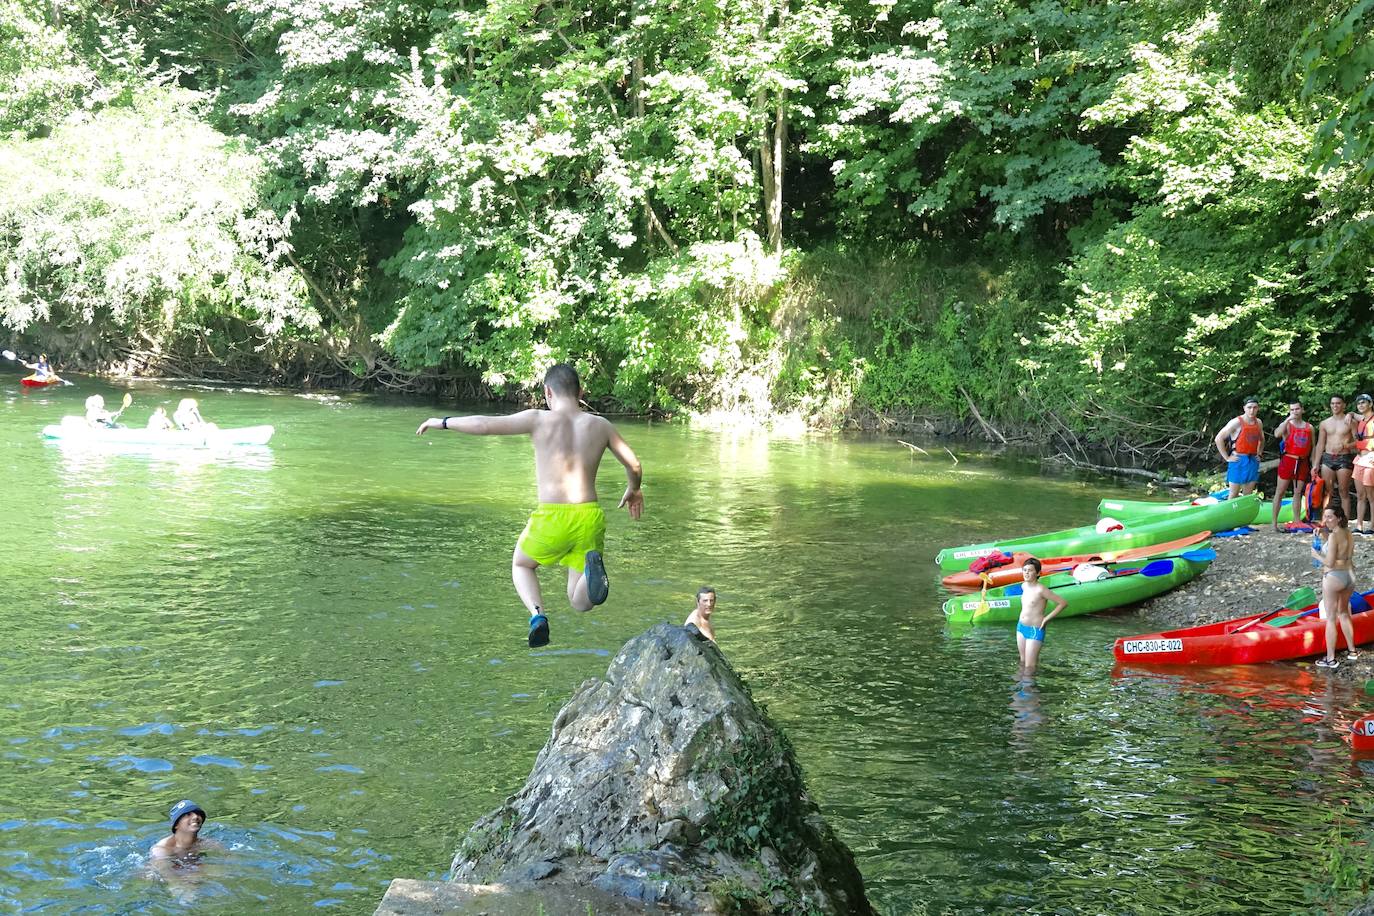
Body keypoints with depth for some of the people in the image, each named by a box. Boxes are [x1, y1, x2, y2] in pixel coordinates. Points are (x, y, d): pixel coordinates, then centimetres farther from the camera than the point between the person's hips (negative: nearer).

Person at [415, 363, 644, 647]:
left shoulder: (539, 420, -3)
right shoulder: (600, 425, 7)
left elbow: (484, 425, -6)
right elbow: (634, 466, 12)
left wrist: (442, 422, 10)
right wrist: (633, 490, 34)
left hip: (552, 518, -2)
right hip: (589, 517, 3)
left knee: (521, 565, 30)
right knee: (581, 602, 13)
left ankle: (537, 614, -1)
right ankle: (592, 567, -22)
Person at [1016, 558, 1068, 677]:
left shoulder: (1041, 590, -21)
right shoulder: (1024, 586, 2)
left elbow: (1063, 603, -20)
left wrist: (1047, 618, -15)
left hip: (1035, 631, -8)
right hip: (1021, 627, 8)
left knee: (1029, 666, -4)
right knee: (1023, 661, 17)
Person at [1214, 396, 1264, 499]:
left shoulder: (1259, 423, 9)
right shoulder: (1237, 422, -11)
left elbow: (1261, 440, 29)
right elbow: (1218, 439, -12)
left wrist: (1259, 454, 15)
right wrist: (1227, 457, -12)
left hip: (1253, 462, 6)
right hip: (1238, 461, -6)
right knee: (1234, 494, -2)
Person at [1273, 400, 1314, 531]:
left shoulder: (1309, 427, 12)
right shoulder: (1287, 425, 0)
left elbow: (1312, 447, 16)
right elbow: (1277, 434, -22)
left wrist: (1313, 465, 9)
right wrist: (1288, 419, -22)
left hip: (1303, 462, 4)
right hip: (1288, 460, -4)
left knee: (1298, 492, 7)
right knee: (1280, 491, -2)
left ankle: (1297, 522, 11)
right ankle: (1274, 522, -1)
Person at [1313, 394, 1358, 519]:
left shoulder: (1350, 421, 2)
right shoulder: (1325, 423, 11)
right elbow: (1320, 445, 13)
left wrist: (1344, 445, -19)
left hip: (1344, 459, -3)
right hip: (1327, 458, 3)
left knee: (1344, 492, -3)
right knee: (1328, 492, 2)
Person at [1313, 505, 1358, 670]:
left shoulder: (1333, 536, -18)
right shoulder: (1348, 533, 6)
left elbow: (1330, 562, -21)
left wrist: (1317, 555, -3)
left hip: (1333, 577, -8)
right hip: (1349, 575, 8)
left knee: (1330, 619, 1)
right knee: (1344, 614, 26)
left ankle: (1330, 659, 5)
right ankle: (1352, 651, 35)